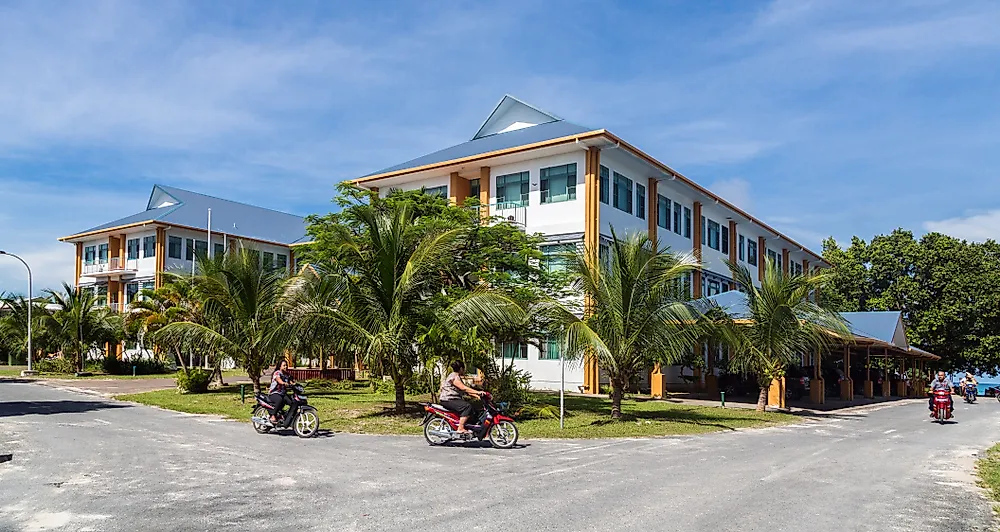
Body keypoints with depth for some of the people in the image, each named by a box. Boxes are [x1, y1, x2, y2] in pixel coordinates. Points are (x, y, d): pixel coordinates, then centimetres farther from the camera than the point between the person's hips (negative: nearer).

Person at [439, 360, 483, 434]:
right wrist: (477, 392, -26)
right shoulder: (453, 377, -13)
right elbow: (464, 388, -24)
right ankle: (460, 428, -25)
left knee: (470, 404, 6)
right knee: (467, 406, -24)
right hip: (447, 400, -11)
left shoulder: (457, 377, 20)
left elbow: (466, 390, 16)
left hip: (453, 399, 11)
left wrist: (477, 395, 4)